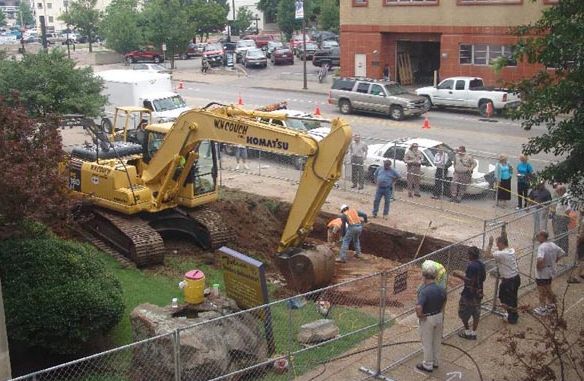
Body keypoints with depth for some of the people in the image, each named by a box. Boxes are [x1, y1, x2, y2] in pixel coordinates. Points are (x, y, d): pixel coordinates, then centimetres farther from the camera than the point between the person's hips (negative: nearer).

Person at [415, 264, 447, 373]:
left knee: (427, 343, 10)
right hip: (439, 316, 7)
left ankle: (428, 365, 22)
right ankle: (435, 362, 37)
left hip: (427, 318, -6)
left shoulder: (424, 291, -29)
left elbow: (418, 307, -39)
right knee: (436, 341, 21)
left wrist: (420, 315, -20)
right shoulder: (441, 289, -7)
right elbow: (444, 302, 11)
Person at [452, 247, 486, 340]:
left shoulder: (471, 266, -25)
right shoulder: (481, 265, 2)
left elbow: (470, 281, -27)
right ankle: (473, 332, 24)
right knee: (476, 313, 15)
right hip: (478, 294, 8)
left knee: (463, 312, 10)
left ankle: (467, 331, 18)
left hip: (469, 295, -8)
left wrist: (459, 275, -18)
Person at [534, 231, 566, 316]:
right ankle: (550, 305, 40)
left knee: (541, 291, 10)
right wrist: (555, 261, 11)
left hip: (542, 273, -8)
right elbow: (563, 253, 11)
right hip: (551, 271, 8)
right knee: (548, 289, 25)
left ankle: (542, 309, 22)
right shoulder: (553, 245, -1)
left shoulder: (542, 247, -27)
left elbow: (540, 259, -43)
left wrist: (538, 266, -24)